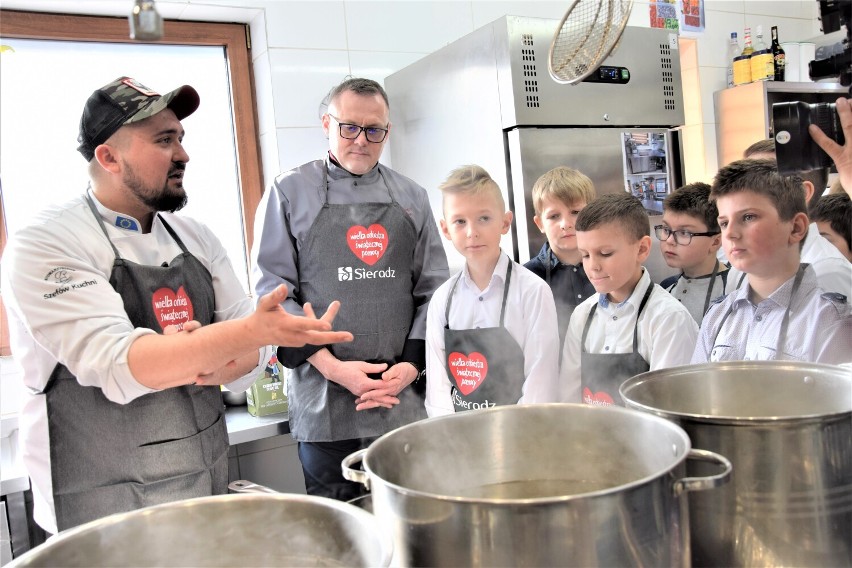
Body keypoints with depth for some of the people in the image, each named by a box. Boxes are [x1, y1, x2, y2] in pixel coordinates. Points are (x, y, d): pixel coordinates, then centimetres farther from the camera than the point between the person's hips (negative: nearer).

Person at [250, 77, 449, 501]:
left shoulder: (411, 198, 10)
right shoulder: (289, 193, 2)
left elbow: (432, 289, 9)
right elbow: (273, 292, -2)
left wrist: (413, 363, -4)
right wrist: (330, 366, -12)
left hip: (404, 397, 3)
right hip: (325, 401, -2)